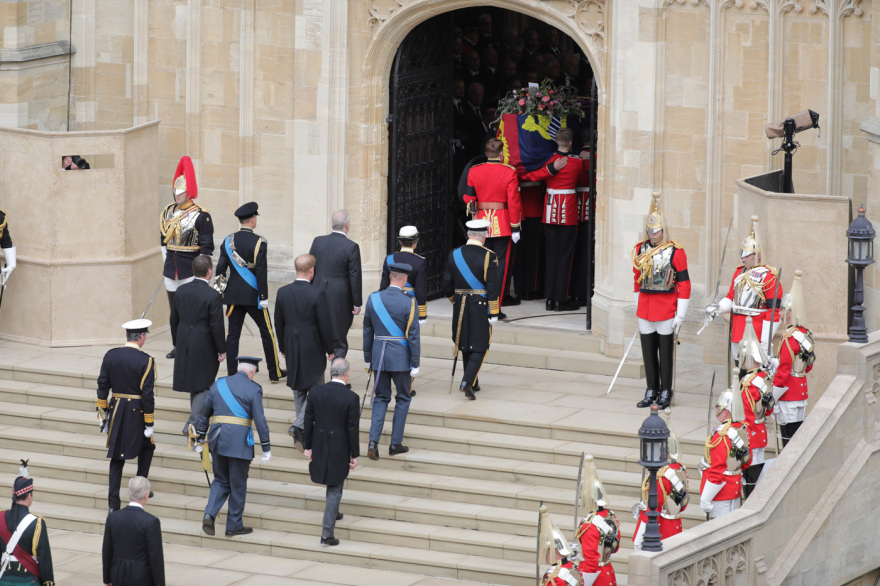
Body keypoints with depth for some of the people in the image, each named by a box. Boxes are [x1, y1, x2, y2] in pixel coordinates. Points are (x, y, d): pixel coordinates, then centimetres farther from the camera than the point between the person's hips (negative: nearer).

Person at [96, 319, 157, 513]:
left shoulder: (110, 356, 0)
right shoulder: (146, 361, -13)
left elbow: (102, 386, 4)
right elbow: (147, 395, -14)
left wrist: (102, 413, 15)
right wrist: (149, 424, -7)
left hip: (116, 410, 4)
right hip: (137, 411, -3)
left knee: (117, 456, 8)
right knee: (147, 446, 23)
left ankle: (113, 502, 2)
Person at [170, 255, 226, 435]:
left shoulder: (181, 291, -1)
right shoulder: (212, 295, -18)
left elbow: (174, 319, 8)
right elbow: (216, 325, -16)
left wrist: (176, 342, 19)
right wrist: (221, 349, -6)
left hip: (184, 344, 6)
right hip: (204, 345, -6)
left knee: (194, 382, 22)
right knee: (203, 385, 4)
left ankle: (196, 417, 34)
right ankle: (193, 422, -5)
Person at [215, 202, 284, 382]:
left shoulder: (228, 241, 1)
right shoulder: (258, 242, -13)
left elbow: (220, 268, 0)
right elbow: (261, 272, -15)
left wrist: (220, 291, 9)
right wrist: (264, 297, -10)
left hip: (234, 295, 4)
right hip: (254, 296, -4)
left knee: (233, 334, 7)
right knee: (267, 333, 8)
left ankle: (231, 374, 6)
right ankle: (275, 372, 14)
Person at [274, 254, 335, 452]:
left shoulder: (283, 292, -3)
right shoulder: (317, 294, -17)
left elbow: (279, 323, 5)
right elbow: (325, 325, -13)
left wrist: (283, 347, 18)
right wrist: (330, 350, 0)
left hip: (291, 349, 5)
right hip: (312, 349, -5)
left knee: (298, 390, 16)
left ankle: (301, 435, 22)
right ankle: (299, 426, -13)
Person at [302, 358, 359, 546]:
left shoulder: (316, 392, -8)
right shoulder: (351, 397, -18)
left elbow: (308, 421, -1)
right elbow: (353, 428, -13)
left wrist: (308, 446, 9)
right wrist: (354, 455, -4)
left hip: (320, 446, 4)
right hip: (339, 449, -4)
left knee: (333, 485, 29)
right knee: (335, 490, 5)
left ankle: (333, 512, 47)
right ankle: (327, 533, 2)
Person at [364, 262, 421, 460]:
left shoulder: (373, 299, -1)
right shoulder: (408, 303, -13)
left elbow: (367, 331, 6)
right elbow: (413, 336, -12)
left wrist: (368, 358, 16)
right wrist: (415, 365, -5)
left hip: (379, 356, 3)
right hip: (401, 358, -3)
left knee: (381, 398, 12)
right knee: (403, 399, 13)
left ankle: (373, 441, -4)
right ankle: (395, 443, 14)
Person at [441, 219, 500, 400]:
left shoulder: (454, 255, 1)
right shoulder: (488, 256, -11)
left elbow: (446, 286, 4)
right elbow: (493, 287, -15)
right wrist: (493, 312, -9)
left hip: (460, 307, 4)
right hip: (481, 307, -4)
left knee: (465, 345, 17)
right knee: (479, 346, 2)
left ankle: (473, 383, 27)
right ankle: (468, 382, -16)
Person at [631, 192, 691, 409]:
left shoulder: (675, 252, -8)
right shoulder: (640, 250, 7)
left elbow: (684, 284, -7)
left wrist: (680, 316, -10)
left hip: (666, 310, -5)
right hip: (645, 309, 5)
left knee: (665, 352, 1)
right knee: (648, 351, 7)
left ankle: (666, 393, 9)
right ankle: (651, 391, 16)